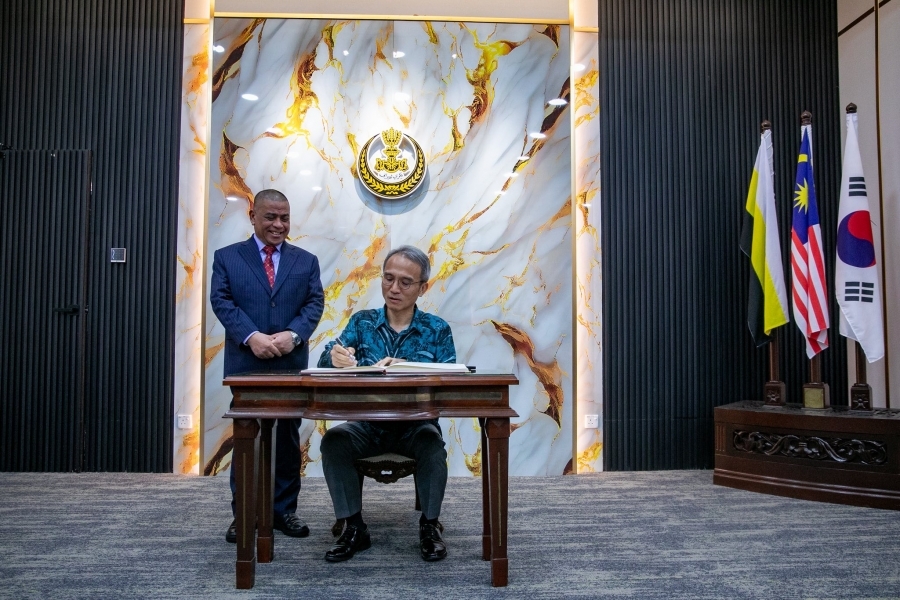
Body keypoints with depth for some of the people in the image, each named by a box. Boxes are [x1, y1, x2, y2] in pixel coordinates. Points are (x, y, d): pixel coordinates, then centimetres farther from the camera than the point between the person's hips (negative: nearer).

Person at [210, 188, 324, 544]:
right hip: (245, 363, -1)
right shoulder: (227, 257, 7)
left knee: (288, 438, 8)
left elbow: (315, 303, 2)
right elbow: (222, 302, -4)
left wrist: (293, 334, -16)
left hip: (292, 363, 2)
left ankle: (284, 509, 19)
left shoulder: (306, 261, 11)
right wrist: (251, 337, -18)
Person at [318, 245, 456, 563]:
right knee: (333, 439, -26)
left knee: (432, 442, -31)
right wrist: (335, 356, -32)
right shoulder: (362, 322, 5)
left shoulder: (437, 330, 1)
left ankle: (429, 525, -9)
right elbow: (326, 361, -7)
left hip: (416, 423, -1)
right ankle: (354, 527, -10)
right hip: (368, 424, 2)